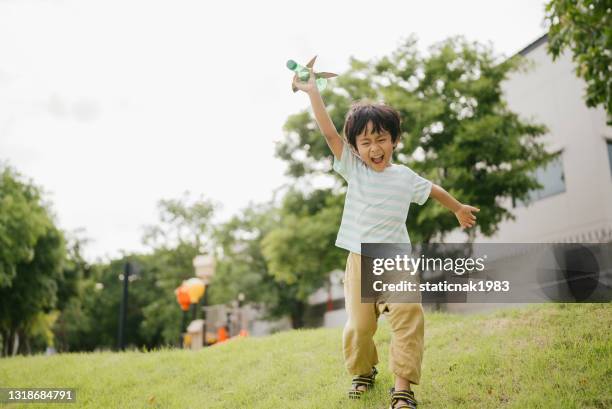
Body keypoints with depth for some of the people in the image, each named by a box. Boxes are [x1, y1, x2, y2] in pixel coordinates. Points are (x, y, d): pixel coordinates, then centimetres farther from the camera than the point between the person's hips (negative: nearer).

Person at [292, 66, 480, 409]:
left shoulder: (406, 178, 5)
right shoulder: (353, 169, 0)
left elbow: (434, 190, 24)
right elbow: (329, 133, -8)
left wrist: (459, 209, 39)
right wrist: (312, 91, -15)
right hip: (359, 262, 0)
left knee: (409, 316, -17)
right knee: (359, 326, 1)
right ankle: (364, 371, 30)